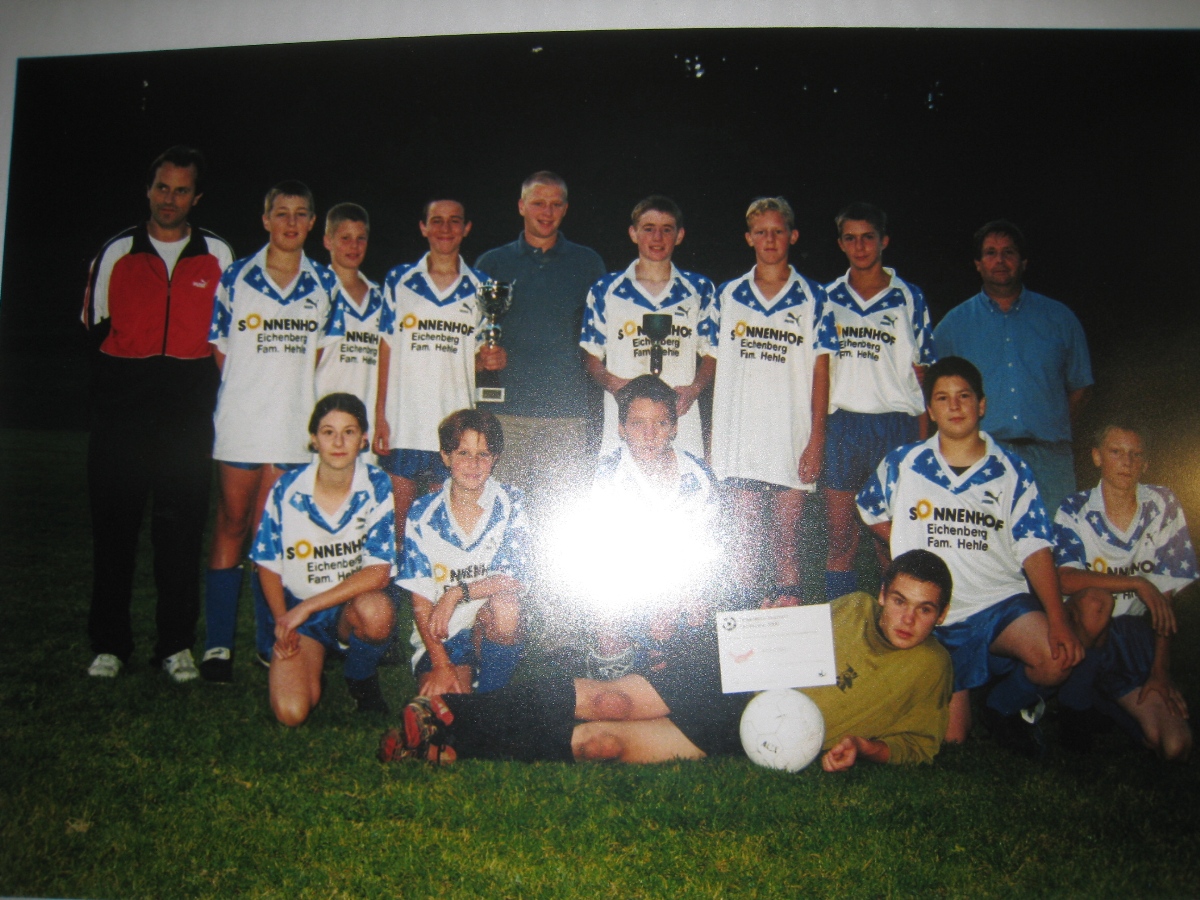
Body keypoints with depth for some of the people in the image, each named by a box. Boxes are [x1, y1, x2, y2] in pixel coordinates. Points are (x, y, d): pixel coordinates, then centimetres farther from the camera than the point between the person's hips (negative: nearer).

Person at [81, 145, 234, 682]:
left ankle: (176, 645, 8)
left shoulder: (218, 256, 9)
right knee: (114, 522, 2)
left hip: (188, 414, 0)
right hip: (121, 411, 1)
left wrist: (201, 383, 7)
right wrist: (123, 375, 12)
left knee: (181, 527, 1)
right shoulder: (116, 253, 9)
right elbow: (94, 325, 17)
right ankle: (109, 644, 11)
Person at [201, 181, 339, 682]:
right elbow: (220, 348, 6)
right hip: (241, 422, -2)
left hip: (295, 425, 2)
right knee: (232, 525, 0)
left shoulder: (324, 284, 8)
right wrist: (251, 388, 3)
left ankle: (271, 642, 14)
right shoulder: (235, 278, 3)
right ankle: (217, 645, 5)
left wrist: (292, 389, 6)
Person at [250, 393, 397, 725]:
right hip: (297, 612, 1)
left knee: (376, 611, -37)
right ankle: (314, 658, 15)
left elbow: (378, 573, -17)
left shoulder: (377, 489, -11)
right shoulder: (287, 488, -6)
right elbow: (268, 564, 5)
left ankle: (361, 677, -2)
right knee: (291, 713, -21)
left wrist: (307, 607, -21)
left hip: (353, 606, 0)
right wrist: (282, 620, -9)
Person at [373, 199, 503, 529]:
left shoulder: (480, 288, 9)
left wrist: (491, 359, -10)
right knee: (397, 518, 1)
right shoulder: (399, 280, 6)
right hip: (403, 423, -1)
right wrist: (379, 415, -3)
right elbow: (386, 349, 4)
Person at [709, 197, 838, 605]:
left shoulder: (812, 298, 6)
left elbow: (820, 369, 2)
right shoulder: (729, 295, 10)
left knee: (785, 537, 2)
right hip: (740, 436, 1)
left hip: (793, 438, -1)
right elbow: (718, 365, 10)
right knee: (747, 534, 3)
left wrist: (817, 437, -5)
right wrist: (714, 434, 4)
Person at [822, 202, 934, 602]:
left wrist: (922, 436, -5)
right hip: (841, 424, 2)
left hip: (895, 423, -1)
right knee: (840, 538, 3)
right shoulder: (827, 298, 11)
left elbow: (919, 372, 4)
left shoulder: (909, 298, 6)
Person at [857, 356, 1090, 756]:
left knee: (1060, 658, -31)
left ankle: (1005, 707, 4)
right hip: (934, 616, 0)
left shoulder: (1011, 471, 1)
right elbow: (870, 511, 19)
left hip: (1001, 602, 0)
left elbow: (1034, 550, -7)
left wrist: (1058, 620, -21)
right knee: (951, 738, -3)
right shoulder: (903, 464, 2)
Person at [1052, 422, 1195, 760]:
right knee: (1097, 599, -37)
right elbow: (1065, 579, -24)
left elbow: (1165, 594, -4)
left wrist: (1160, 671, -8)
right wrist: (1137, 583, -28)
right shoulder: (1075, 511, -7)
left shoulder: (1163, 507, -2)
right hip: (1081, 630, -2)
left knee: (1175, 746, -15)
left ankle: (1100, 697, 15)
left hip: (1134, 636, 2)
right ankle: (1072, 701, -14)